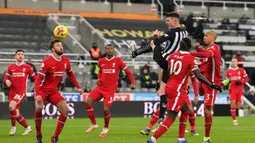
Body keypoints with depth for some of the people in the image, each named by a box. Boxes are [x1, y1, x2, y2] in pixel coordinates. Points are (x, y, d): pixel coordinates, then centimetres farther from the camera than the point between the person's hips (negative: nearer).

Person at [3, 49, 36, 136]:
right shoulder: (11, 67, 9)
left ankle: (13, 127, -8)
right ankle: (27, 127, 23)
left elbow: (34, 77, 8)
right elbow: (6, 77, 15)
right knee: (16, 114, 4)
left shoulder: (27, 67, 1)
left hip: (21, 92, -4)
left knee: (11, 106, -27)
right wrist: (7, 81, -7)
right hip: (12, 92, 4)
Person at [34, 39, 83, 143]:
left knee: (65, 110, -8)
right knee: (39, 108, -30)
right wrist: (38, 94, -31)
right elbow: (38, 79, -21)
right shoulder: (46, 62, -19)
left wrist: (78, 87, 11)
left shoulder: (66, 61, 0)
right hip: (42, 90, -6)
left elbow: (70, 75, 17)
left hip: (54, 91, 6)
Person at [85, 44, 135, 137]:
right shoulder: (101, 61, 8)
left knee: (106, 109, -12)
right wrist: (98, 79, 8)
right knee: (88, 101, -13)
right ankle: (93, 124, 2)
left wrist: (132, 83, -13)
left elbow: (128, 72, -1)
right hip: (101, 87, 4)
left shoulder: (118, 60, -4)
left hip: (110, 89, -4)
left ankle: (106, 127, 17)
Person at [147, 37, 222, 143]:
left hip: (169, 87, 8)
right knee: (170, 118, -6)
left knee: (185, 111, 24)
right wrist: (212, 85, -11)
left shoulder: (172, 55, 6)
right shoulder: (191, 58, -12)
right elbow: (198, 76, -19)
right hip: (177, 90, -8)